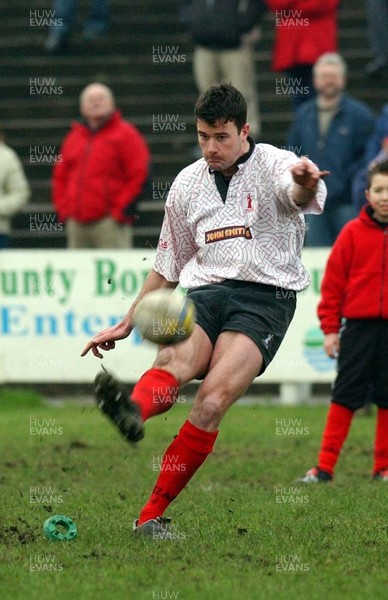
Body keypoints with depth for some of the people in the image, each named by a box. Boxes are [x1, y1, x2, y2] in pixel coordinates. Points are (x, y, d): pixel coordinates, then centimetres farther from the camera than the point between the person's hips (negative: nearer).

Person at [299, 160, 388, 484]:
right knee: (345, 396, 1)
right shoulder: (353, 233, -1)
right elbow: (334, 282, 1)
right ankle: (325, 466, 3)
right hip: (359, 327, -1)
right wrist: (330, 328, -1)